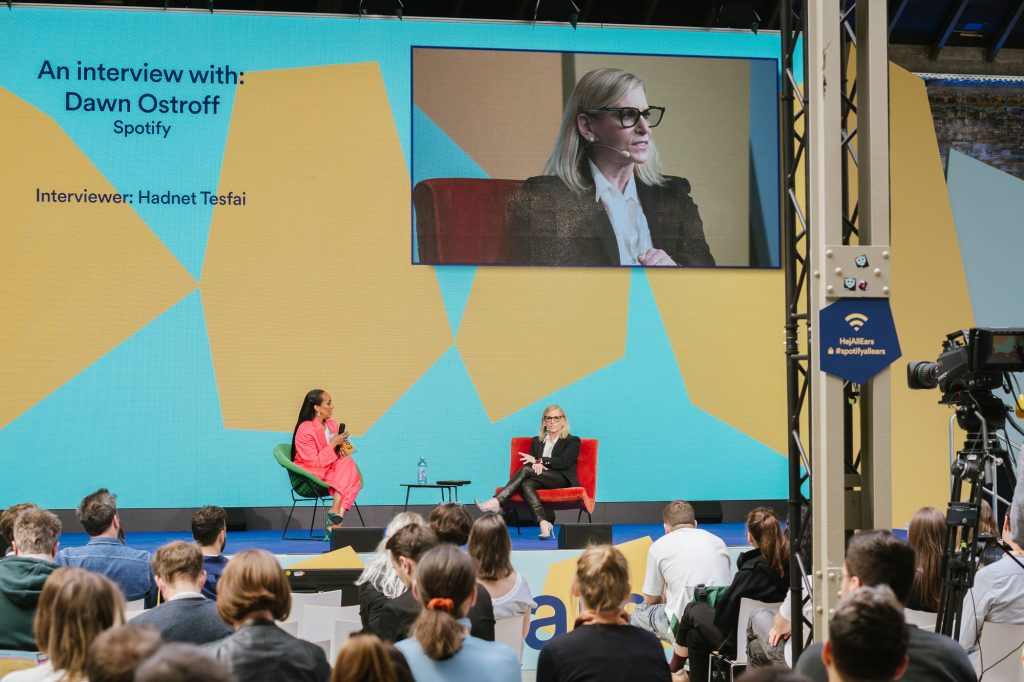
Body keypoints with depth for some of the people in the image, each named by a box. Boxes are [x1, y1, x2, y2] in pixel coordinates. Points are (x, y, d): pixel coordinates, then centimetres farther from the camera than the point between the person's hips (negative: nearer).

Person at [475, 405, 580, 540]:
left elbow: (563, 462, -6)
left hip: (563, 480, -5)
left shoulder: (572, 441, 10)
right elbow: (529, 462, 13)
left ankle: (496, 502, -38)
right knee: (526, 484, -33)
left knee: (526, 470, -28)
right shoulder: (537, 441, 25)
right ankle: (544, 523, -49)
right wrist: (535, 465, -12)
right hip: (542, 479, 5)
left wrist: (538, 460, -16)